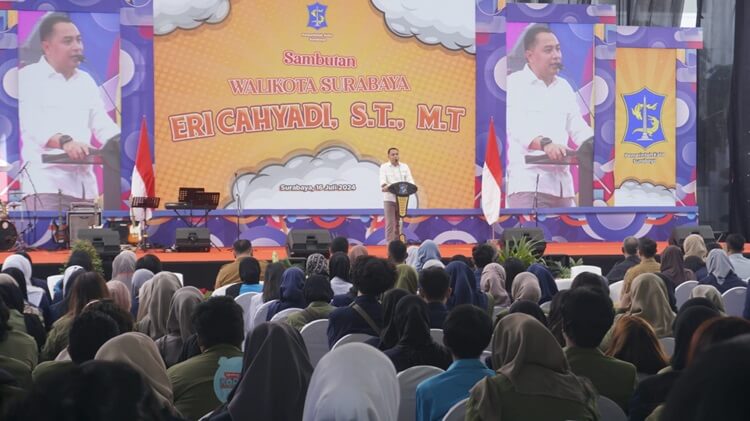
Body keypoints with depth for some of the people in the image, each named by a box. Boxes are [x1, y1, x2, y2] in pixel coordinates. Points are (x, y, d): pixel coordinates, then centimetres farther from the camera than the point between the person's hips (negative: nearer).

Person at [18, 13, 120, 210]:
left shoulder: (86, 81, 18)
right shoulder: (27, 78, 0)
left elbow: (102, 124, 14)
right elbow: (32, 124, -15)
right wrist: (64, 141, -34)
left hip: (84, 182, 6)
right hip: (46, 182, -6)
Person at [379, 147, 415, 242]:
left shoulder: (404, 167, 11)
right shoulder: (384, 167, 4)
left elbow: (409, 180, 2)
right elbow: (382, 179, -11)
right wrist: (384, 186, -33)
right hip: (389, 198, -3)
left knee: (399, 223, 8)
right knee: (390, 223, -7)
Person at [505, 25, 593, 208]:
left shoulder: (564, 87, 18)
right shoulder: (514, 84, -2)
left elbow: (578, 128, 16)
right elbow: (517, 126, -17)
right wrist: (545, 143, -37)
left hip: (562, 182, 7)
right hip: (528, 182, -7)